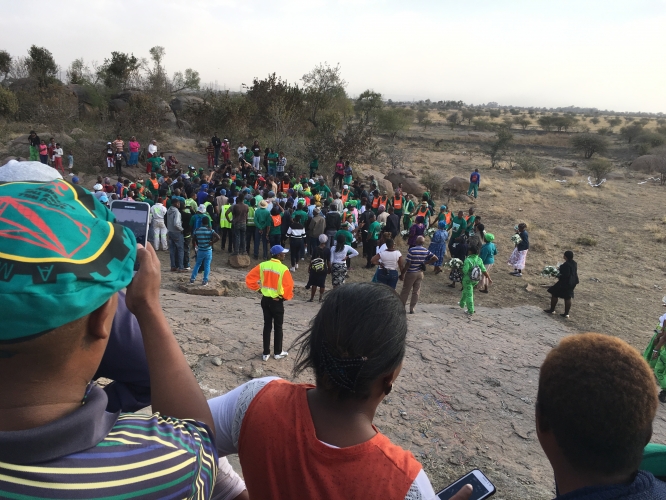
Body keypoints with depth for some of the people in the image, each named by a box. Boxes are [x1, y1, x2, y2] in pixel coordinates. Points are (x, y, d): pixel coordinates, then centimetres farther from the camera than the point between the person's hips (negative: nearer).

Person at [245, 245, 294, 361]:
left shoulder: (263, 265, -4)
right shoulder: (283, 269, -18)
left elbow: (249, 278, -2)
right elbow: (288, 286, -18)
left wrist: (258, 289, 9)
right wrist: (287, 297, 2)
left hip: (265, 300, 4)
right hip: (277, 302, -4)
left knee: (267, 326, 15)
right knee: (278, 327, 12)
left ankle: (266, 353, 20)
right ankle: (278, 352, 23)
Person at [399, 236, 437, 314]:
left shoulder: (411, 250, -17)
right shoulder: (426, 251, -2)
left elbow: (407, 264, -18)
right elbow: (435, 258, 1)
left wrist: (402, 274, -11)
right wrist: (425, 263, 7)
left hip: (411, 273, -4)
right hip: (420, 273, 4)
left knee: (405, 291, 8)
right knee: (416, 291, 11)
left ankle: (402, 307, 16)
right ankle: (412, 309, 16)